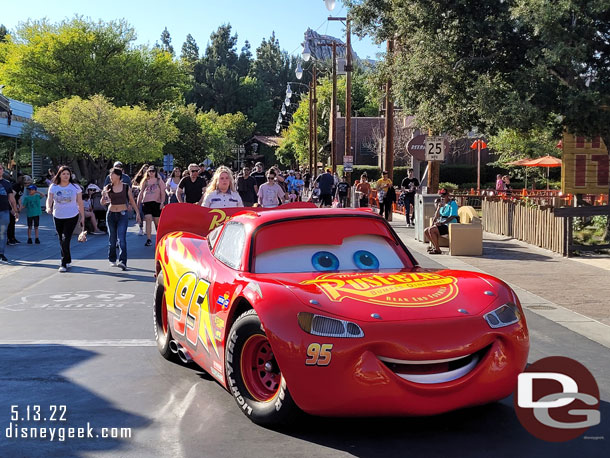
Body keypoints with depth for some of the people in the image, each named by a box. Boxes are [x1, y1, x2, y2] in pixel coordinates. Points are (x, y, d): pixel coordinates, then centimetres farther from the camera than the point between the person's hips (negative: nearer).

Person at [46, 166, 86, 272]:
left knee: (66, 240, -12)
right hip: (57, 217, 3)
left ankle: (64, 264, -7)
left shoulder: (75, 187, -2)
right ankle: (68, 260, 30)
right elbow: (49, 199, -4)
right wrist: (48, 207, -26)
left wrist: (82, 217, 2)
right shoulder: (53, 187, 1)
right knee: (61, 240, 11)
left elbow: (80, 203, 3)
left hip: (72, 217, -3)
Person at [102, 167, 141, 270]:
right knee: (112, 238, 11)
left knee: (122, 238, -13)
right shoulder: (108, 188, 3)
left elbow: (132, 201, 9)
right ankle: (112, 260, 26)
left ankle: (123, 262, -19)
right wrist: (103, 196, -18)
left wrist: (137, 212, 9)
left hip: (123, 214, -3)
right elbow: (103, 203, 2)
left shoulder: (126, 187, -1)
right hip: (111, 214, 3)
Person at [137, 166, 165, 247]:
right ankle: (148, 239, -13)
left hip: (156, 202, -1)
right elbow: (141, 192, 17)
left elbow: (162, 192, 5)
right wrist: (138, 203, 10)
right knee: (148, 220, -12)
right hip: (146, 202, 1)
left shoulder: (159, 180, 8)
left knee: (157, 221, 1)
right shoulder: (145, 181, 14)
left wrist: (162, 202, -7)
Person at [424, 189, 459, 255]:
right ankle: (434, 246, 14)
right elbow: (437, 217, 17)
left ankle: (437, 249, -22)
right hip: (442, 225, 9)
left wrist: (442, 223, -27)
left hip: (449, 226, -9)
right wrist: (439, 207, 4)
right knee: (426, 231, 3)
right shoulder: (443, 204, 17)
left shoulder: (453, 204, -8)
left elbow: (452, 217, -20)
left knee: (431, 229, -27)